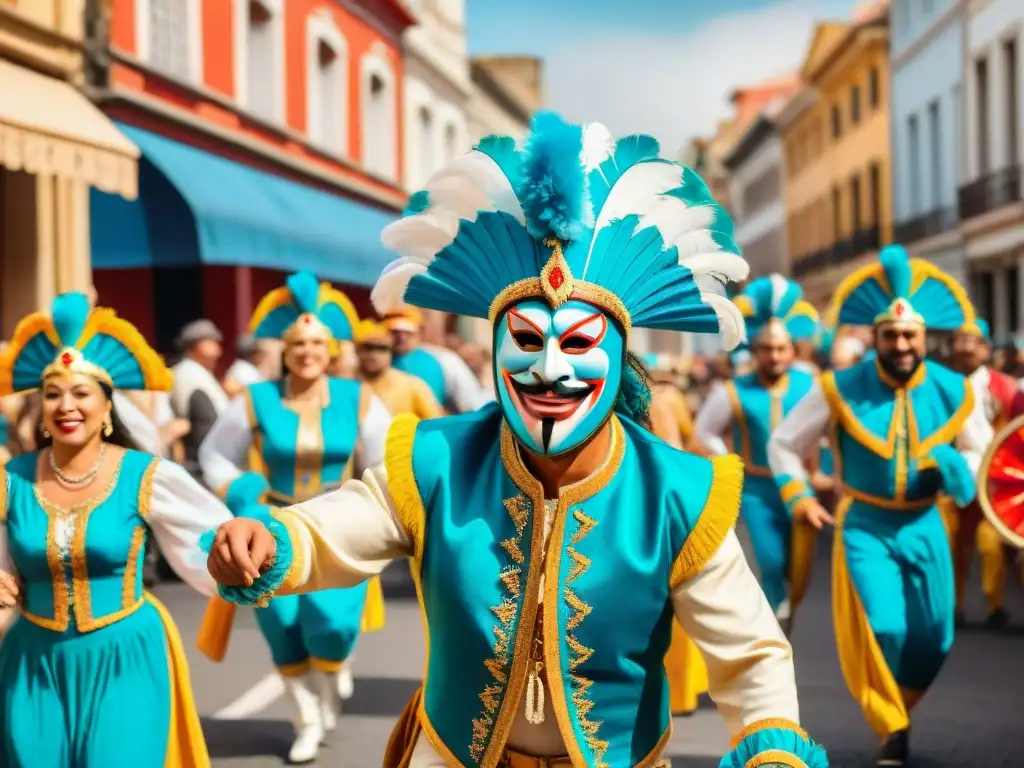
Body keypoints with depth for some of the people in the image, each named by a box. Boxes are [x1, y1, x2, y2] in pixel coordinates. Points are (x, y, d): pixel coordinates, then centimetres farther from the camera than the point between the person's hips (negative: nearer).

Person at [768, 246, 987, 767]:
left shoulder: (953, 391, -5)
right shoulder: (841, 390, -10)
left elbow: (980, 453, 10)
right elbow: (784, 444, 1)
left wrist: (958, 473, -12)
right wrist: (798, 495, -10)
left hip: (924, 524, 3)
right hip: (864, 524, -3)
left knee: (934, 637, 8)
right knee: (881, 628, -15)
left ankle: (898, 710, 38)